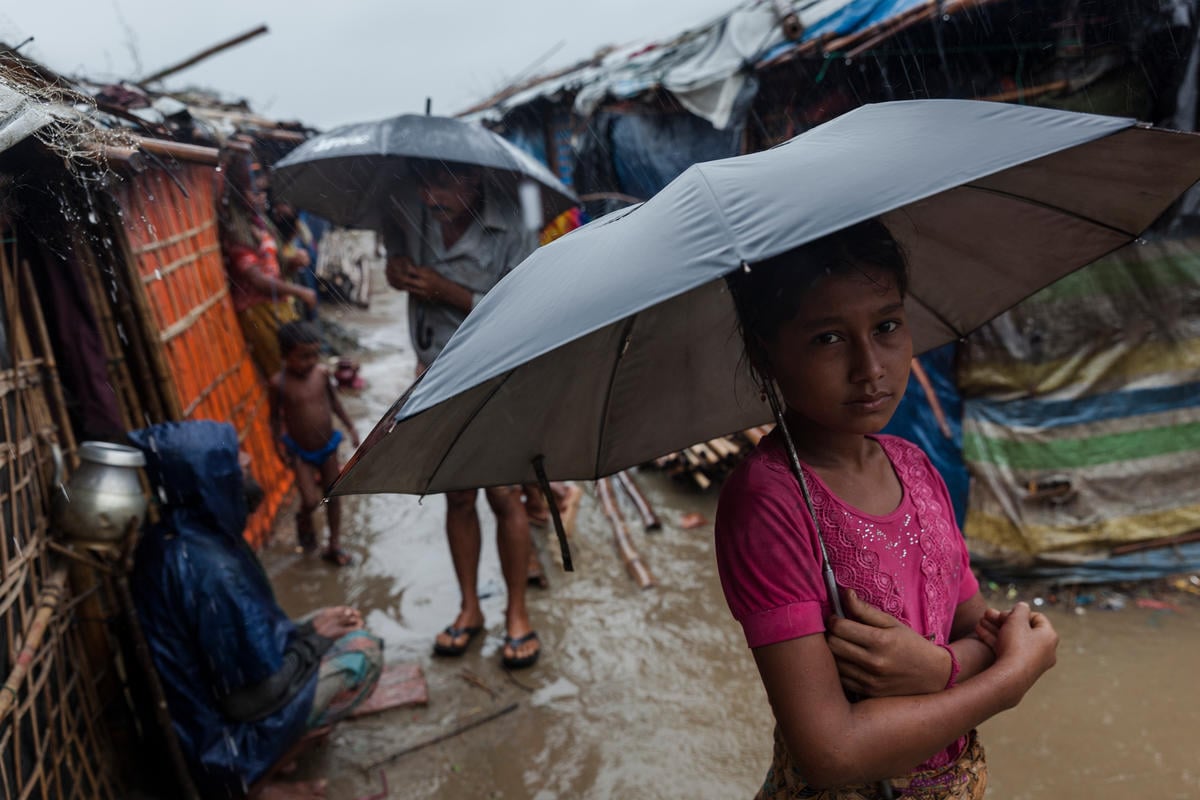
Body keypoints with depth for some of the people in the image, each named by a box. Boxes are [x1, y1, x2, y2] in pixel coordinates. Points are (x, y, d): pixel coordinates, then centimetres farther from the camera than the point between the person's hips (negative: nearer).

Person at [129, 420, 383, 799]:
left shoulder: (164, 544, -3)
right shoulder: (212, 570, -31)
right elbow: (255, 695, -24)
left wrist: (307, 629, 2)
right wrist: (313, 637, -10)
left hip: (196, 712, 8)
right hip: (221, 731, -8)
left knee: (328, 628, 15)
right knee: (363, 650, -6)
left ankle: (252, 769, 11)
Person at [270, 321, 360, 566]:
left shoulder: (322, 373, -11)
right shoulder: (279, 382, -20)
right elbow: (275, 416, -7)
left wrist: (350, 426, 7)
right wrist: (280, 445, -12)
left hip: (328, 446, 3)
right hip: (300, 453, -3)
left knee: (333, 495, 12)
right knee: (311, 500, -10)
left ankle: (334, 546, 30)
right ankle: (304, 519, 28)